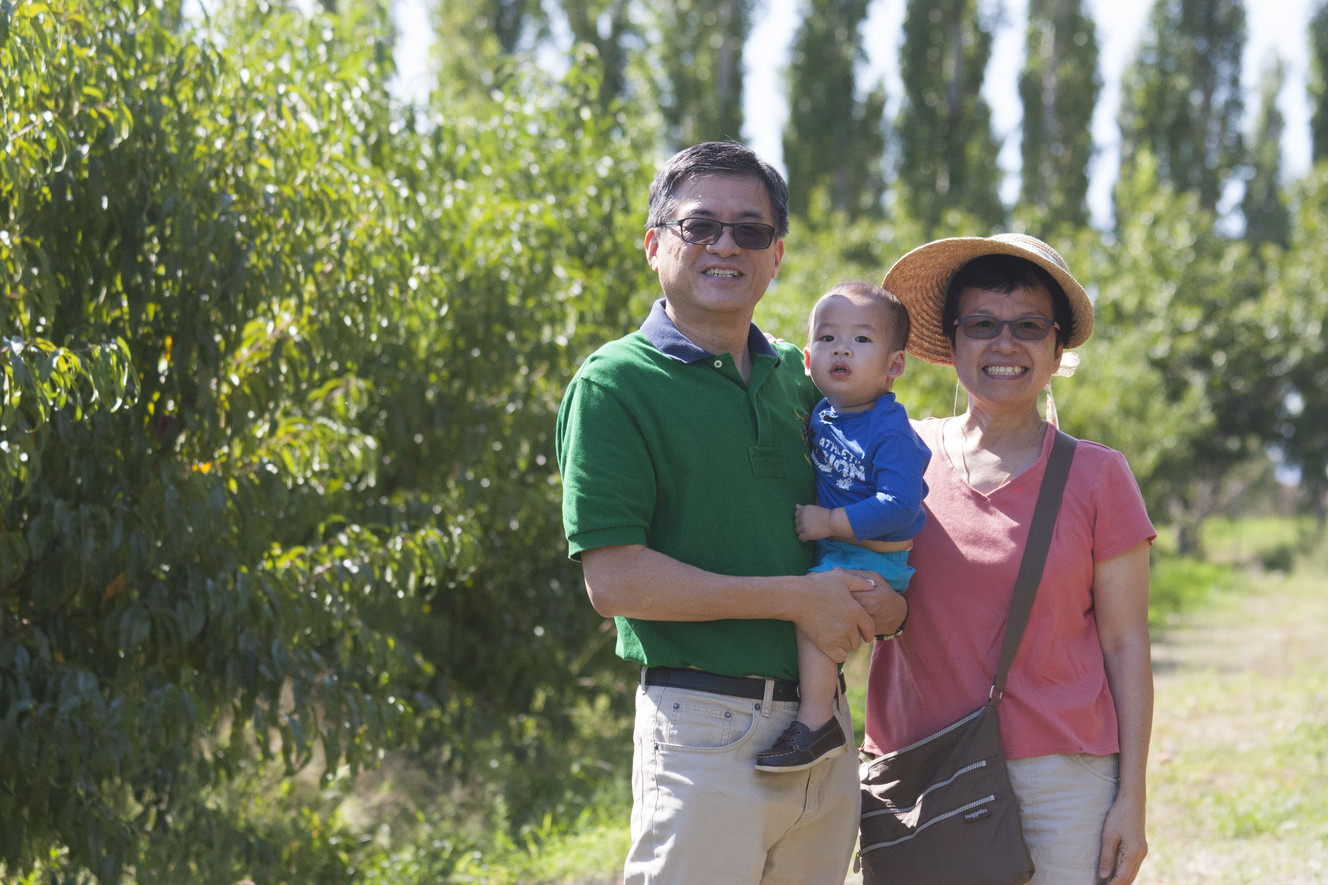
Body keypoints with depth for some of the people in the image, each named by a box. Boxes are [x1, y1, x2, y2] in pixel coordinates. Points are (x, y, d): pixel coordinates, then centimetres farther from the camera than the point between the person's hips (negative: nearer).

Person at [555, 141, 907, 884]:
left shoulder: (802, 379, 14)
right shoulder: (616, 384, -4)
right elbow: (614, 579, -13)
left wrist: (887, 600, 1)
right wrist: (795, 599, -14)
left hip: (824, 731, 6)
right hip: (706, 732, -6)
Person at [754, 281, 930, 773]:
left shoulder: (891, 433, -18)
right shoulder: (822, 414, 7)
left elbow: (899, 506, -28)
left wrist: (830, 522, -26)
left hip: (875, 559, -9)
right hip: (831, 552, 9)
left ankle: (816, 721, -29)